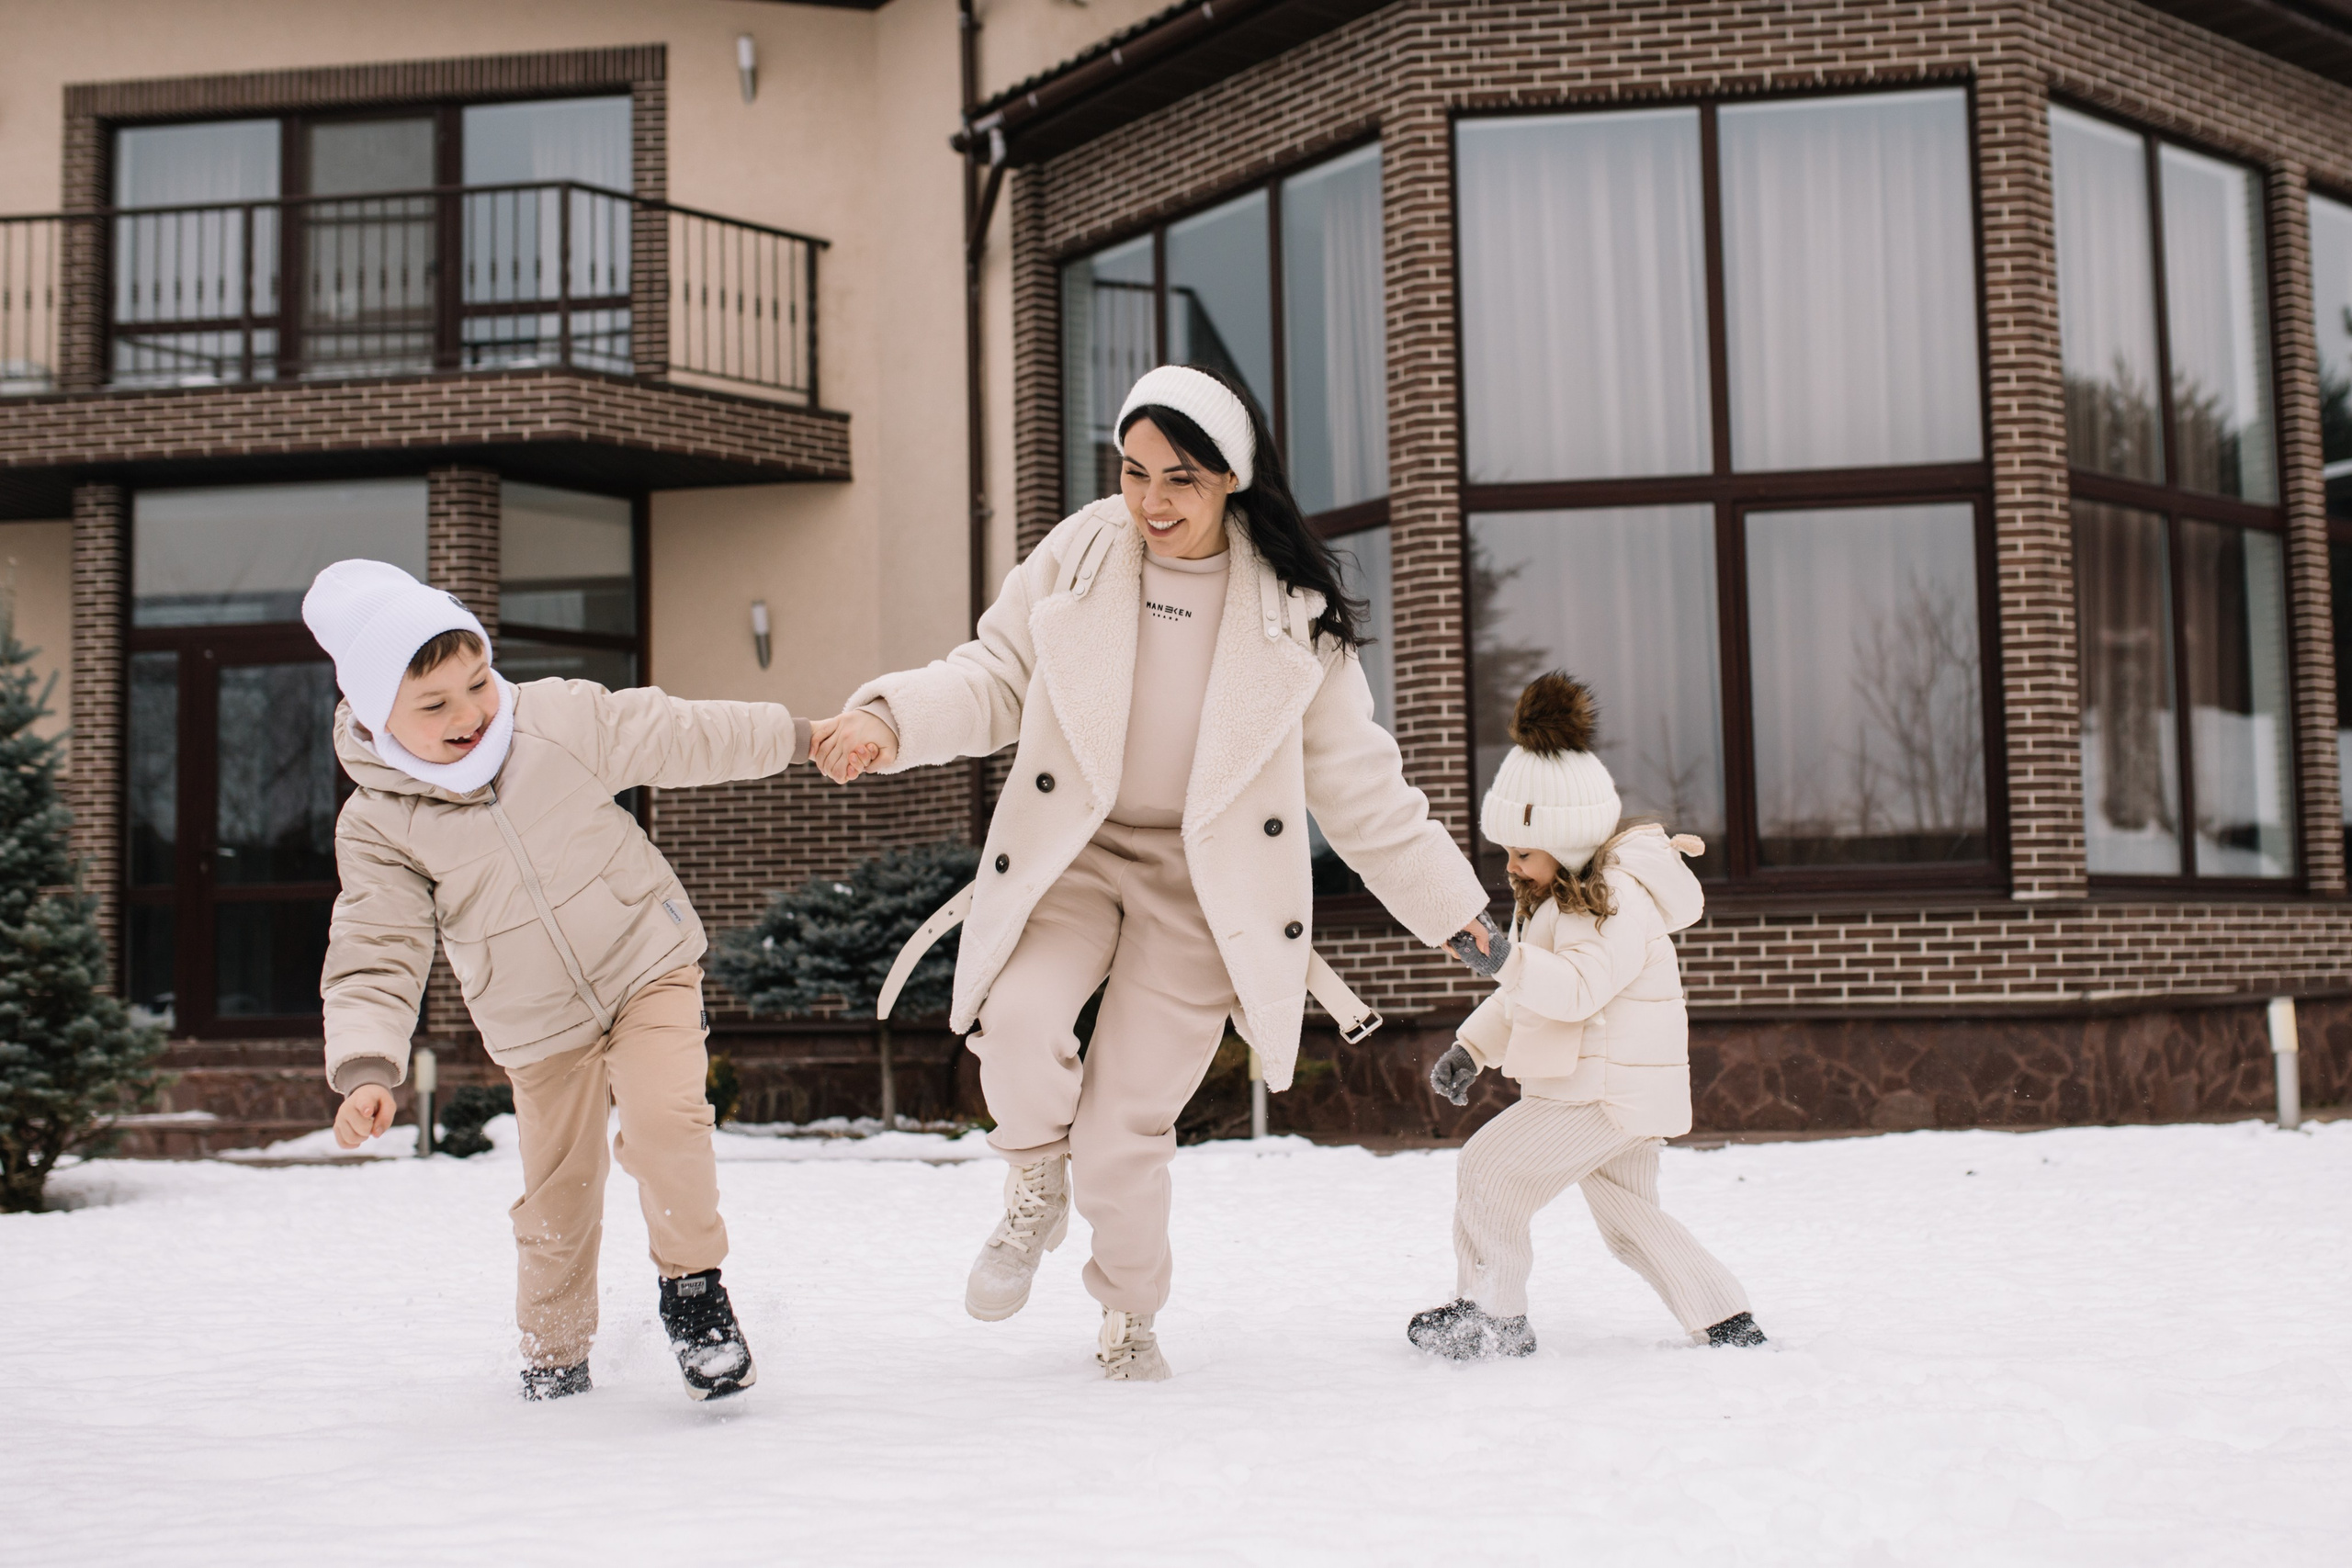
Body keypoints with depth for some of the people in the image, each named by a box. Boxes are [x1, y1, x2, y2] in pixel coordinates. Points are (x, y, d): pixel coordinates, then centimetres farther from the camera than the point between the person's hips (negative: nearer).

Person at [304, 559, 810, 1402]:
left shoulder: (564, 719, -13)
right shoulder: (376, 825, -13)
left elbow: (683, 735, 1)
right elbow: (373, 960, -12)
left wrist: (802, 735, 11)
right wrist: (365, 1067, -27)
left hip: (648, 965, -1)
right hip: (538, 1030, 1)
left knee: (663, 1117, -24)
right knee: (557, 1193, 7)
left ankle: (692, 1285, -2)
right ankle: (554, 1348, 32)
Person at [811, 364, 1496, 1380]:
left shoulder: (1292, 612, -5)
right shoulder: (1075, 559, -4)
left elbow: (1356, 780, 3)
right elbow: (995, 679, 4)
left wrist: (1451, 904, 3)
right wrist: (891, 721, -16)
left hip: (1202, 883, -1)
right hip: (1071, 850, 1)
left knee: (1124, 1131, -3)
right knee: (1017, 1020, -27)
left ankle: (1130, 1320, 28)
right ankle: (1034, 1194, 7)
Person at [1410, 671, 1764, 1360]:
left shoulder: (1619, 902, -18)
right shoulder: (1555, 898, 14)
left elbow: (1577, 988, -30)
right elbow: (1523, 994, 19)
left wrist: (1504, 957, -39)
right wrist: (1470, 1048, 9)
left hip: (1611, 1091, -11)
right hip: (1616, 1095, 11)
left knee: (1489, 1167, -9)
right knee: (1629, 1215, 18)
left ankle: (1491, 1314, -2)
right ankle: (1727, 1321, 21)